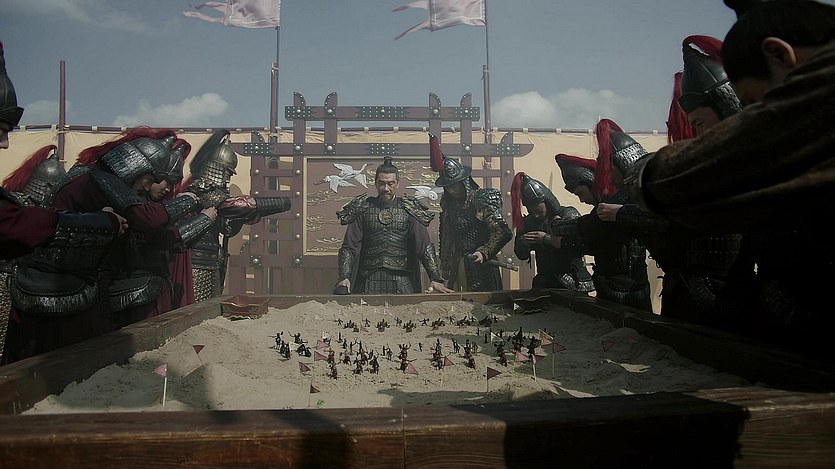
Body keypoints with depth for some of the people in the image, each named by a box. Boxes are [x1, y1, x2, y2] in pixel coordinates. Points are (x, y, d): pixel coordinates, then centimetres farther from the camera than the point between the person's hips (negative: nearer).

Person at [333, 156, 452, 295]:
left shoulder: (409, 210, 6)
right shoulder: (362, 209, 6)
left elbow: (425, 247, 1)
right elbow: (349, 247, 1)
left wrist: (435, 279, -11)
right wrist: (344, 278, -15)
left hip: (402, 284, 0)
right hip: (370, 283, 0)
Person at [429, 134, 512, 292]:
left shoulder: (482, 199, -10)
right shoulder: (448, 205, 9)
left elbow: (503, 232, -16)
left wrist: (484, 253, -26)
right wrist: (445, 269, 10)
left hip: (481, 266, -5)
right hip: (456, 266, 5)